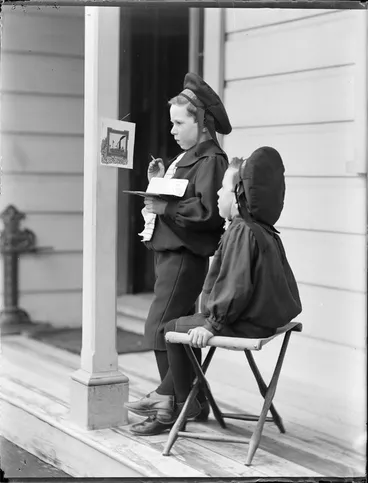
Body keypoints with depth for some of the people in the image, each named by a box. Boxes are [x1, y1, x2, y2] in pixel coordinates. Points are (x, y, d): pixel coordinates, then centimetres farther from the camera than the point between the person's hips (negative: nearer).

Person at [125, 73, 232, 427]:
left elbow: (208, 211, -23)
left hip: (186, 254, -10)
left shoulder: (210, 160, -12)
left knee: (161, 326, -9)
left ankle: (171, 396, 0)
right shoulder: (188, 157, 20)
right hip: (170, 250, 10)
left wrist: (166, 207, -24)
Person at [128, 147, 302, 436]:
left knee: (172, 329, 3)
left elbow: (236, 287, -25)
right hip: (265, 318, 10)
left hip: (244, 325, -10)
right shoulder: (266, 232, 11)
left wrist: (212, 324, -18)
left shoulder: (241, 231, -19)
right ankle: (170, 401, 23)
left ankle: (184, 406, 16)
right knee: (184, 324, 22)